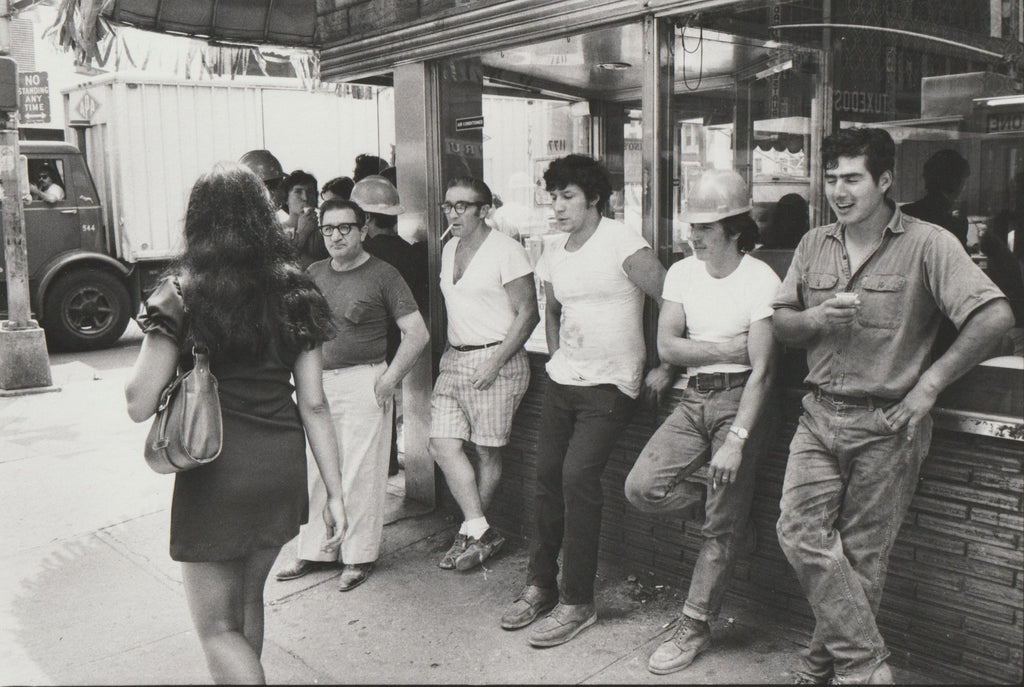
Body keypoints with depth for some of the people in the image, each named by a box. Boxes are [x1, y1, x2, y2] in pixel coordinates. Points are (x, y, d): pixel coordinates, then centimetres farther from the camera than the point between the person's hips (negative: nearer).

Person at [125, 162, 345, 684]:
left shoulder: (182, 294, -11)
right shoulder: (294, 293, 0)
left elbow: (139, 404, -11)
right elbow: (314, 404, 0)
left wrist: (157, 336, 6)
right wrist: (334, 492, 5)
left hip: (217, 473, -5)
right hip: (283, 467, 5)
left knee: (217, 628, 11)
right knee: (247, 600, 27)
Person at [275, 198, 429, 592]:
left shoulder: (382, 275, -5)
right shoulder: (314, 274, 12)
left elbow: (417, 333, -8)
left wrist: (389, 380, -12)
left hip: (362, 381, -5)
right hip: (317, 382, 6)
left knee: (360, 473, 1)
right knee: (315, 469, 10)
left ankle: (360, 556, 15)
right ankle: (315, 550, 24)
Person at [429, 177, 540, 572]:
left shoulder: (505, 250, -9)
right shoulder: (449, 249, 14)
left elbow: (528, 313, -11)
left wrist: (495, 361, -17)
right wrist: (451, 352, 12)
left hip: (497, 360, -7)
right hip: (455, 359, 7)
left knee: (488, 451, 2)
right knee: (442, 443, -4)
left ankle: (474, 532, 19)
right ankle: (480, 531, 4)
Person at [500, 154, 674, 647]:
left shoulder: (620, 242, -11)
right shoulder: (553, 253, 11)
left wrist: (665, 366, -11)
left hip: (609, 385, -6)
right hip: (562, 380, 7)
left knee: (578, 477, -14)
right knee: (547, 475, 5)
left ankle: (577, 602, -2)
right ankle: (541, 585, 21)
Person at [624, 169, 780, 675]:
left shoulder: (761, 280, -11)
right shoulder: (682, 273, 5)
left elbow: (762, 371, -15)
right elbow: (667, 347, -3)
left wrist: (737, 439, -21)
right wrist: (730, 349, -12)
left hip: (740, 400, -5)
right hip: (693, 399, 5)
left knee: (721, 526, -2)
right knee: (641, 487, -9)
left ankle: (694, 626, 15)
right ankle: (726, 509, 17)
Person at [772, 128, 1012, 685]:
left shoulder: (927, 245, -6)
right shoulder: (813, 245, 10)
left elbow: (995, 317, -13)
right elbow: (781, 325, 14)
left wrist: (930, 383, -13)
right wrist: (817, 318, -9)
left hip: (886, 425, -4)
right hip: (820, 416, 4)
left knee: (861, 557, 5)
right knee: (799, 533, -9)